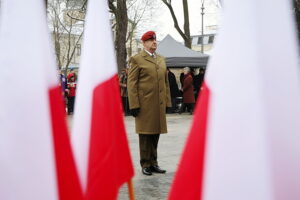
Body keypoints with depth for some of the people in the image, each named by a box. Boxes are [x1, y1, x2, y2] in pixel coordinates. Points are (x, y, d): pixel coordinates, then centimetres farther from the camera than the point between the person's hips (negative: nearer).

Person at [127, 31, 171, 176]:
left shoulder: (161, 60, 16)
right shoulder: (137, 59, -2)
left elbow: (166, 82, 18)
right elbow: (131, 83, -7)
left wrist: (167, 102, 11)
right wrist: (134, 105, -13)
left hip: (159, 104, 6)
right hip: (144, 104, -5)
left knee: (155, 134, 11)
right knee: (145, 134, 3)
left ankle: (153, 163, 23)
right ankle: (145, 164, 14)